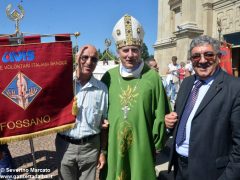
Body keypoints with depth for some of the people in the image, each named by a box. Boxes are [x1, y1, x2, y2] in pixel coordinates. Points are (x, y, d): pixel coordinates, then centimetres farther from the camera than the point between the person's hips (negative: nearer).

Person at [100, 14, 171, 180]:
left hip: (142, 147, -2)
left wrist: (157, 145, 2)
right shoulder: (109, 77, -1)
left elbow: (160, 115, -3)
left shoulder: (152, 77, -8)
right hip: (113, 146, 2)